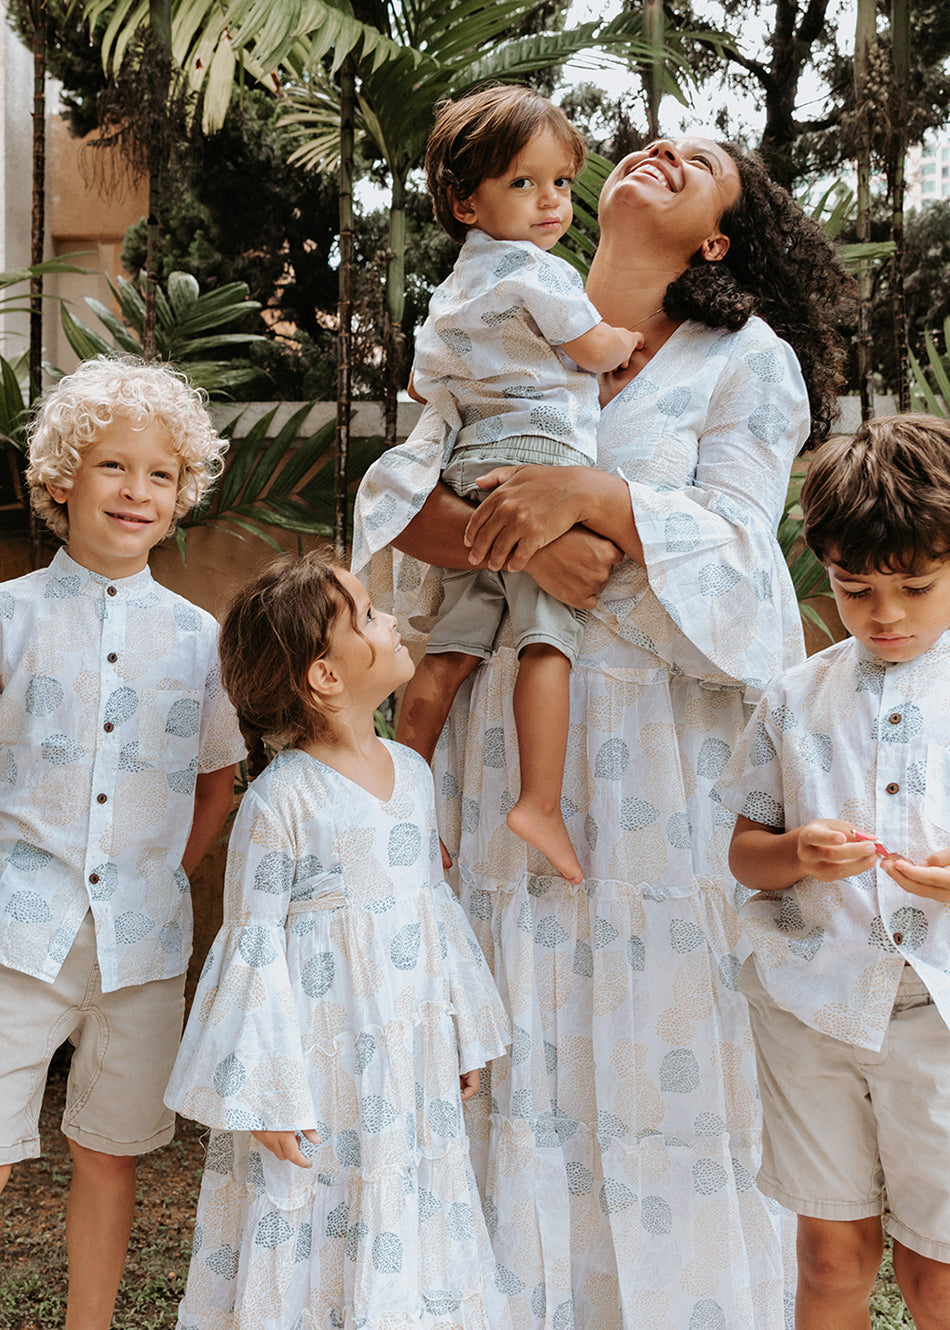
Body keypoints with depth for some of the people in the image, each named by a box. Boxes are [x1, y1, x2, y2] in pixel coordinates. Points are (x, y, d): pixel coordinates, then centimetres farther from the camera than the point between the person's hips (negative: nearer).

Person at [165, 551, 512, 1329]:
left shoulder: (413, 771, 4)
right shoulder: (280, 799, -16)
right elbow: (255, 944, -13)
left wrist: (465, 1034, 16)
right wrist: (267, 1092, -13)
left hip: (410, 1060, 6)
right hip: (321, 1064, -6)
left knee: (407, 1240, 15)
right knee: (312, 1229, 7)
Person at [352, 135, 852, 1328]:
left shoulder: (748, 361, 2)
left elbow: (733, 566, -8)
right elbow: (398, 496, 2)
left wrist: (595, 493, -21)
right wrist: (517, 540, -16)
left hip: (675, 748, -3)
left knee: (670, 1041, 2)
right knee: (529, 1038, 7)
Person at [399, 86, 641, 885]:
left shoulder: (451, 290, 23)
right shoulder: (536, 271, -4)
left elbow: (421, 384, 29)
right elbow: (594, 349, 1)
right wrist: (630, 341, 21)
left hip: (467, 476, 8)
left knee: (453, 648, 7)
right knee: (547, 641, -11)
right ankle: (540, 804, -16)